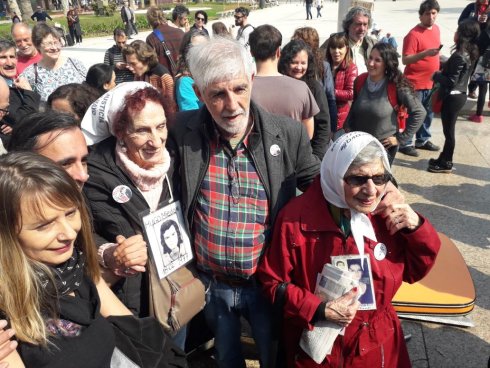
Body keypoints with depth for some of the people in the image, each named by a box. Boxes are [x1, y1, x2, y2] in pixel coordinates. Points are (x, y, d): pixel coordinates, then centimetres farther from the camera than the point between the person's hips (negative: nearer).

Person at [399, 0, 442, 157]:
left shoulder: (436, 29, 8)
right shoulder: (413, 34, -17)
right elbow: (405, 60, -22)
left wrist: (438, 63, 18)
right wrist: (425, 54, -33)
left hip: (431, 82, 8)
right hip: (415, 83, -8)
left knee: (428, 113, 16)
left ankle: (423, 140, 30)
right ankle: (405, 144, 11)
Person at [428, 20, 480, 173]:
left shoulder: (459, 56, -22)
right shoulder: (470, 53, 6)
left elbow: (450, 82, -22)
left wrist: (436, 75, -9)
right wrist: (445, 64, 6)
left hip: (452, 97, -9)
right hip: (460, 95, 9)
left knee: (449, 131, 2)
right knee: (449, 130, 18)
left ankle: (446, 164, 14)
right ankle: (444, 158, 29)